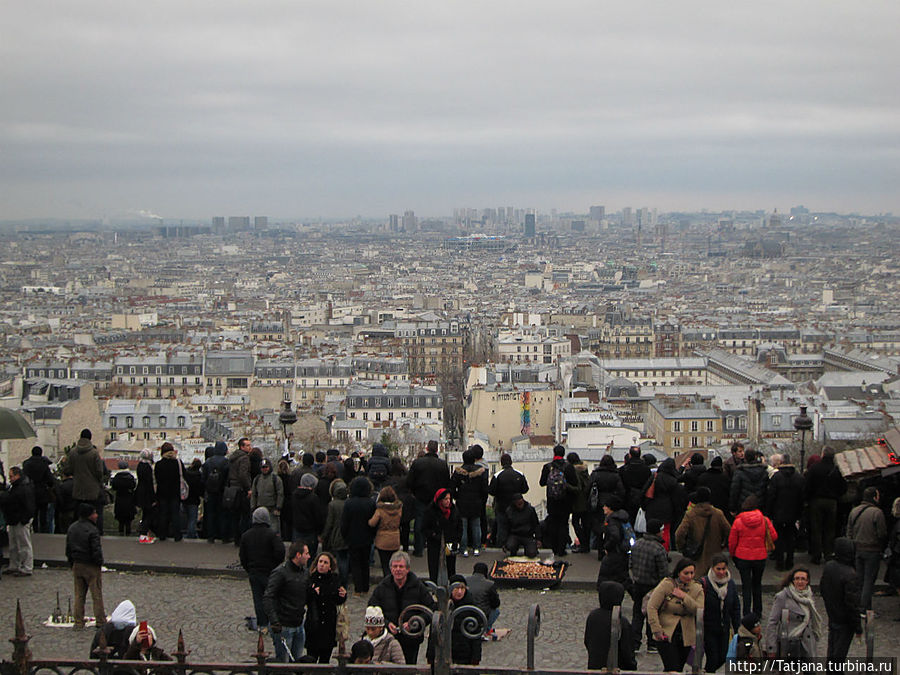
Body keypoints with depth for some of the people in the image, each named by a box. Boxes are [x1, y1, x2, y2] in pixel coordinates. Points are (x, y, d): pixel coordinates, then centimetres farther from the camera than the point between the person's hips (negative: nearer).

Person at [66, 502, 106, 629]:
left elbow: (68, 549, 11)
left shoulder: (71, 528, 4)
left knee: (79, 595, 13)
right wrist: (99, 563, -4)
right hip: (91, 566, -6)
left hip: (77, 566, 6)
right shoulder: (92, 530, -20)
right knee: (97, 595, 4)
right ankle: (101, 622, 9)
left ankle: (78, 622, 15)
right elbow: (96, 551, -21)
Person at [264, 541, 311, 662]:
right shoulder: (280, 572, -16)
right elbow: (267, 598, -21)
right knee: (283, 662, -1)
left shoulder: (304, 571, 9)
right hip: (283, 626, -7)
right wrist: (274, 621, -29)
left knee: (297, 661, 12)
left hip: (299, 625, 7)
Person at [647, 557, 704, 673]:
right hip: (666, 636, -4)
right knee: (672, 669, -15)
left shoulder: (697, 589, 6)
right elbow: (651, 607, -9)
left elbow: (700, 610, -8)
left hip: (686, 637, 4)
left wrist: (684, 597, -17)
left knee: (679, 668, 11)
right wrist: (657, 630, -14)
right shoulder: (666, 585, -6)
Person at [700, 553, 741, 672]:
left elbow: (736, 608, 10)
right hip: (708, 630, -5)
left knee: (723, 658, 10)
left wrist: (737, 629, 7)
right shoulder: (704, 583, -14)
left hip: (724, 629, 5)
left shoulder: (731, 583, 2)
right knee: (713, 659, -6)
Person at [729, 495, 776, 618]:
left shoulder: (738, 521, -10)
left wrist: (732, 555, 12)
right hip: (760, 557, 2)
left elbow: (732, 541, -3)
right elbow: (774, 536, -4)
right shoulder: (765, 520, -9)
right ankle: (757, 611, 26)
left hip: (743, 557, -1)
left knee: (746, 586, 5)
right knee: (757, 584, 19)